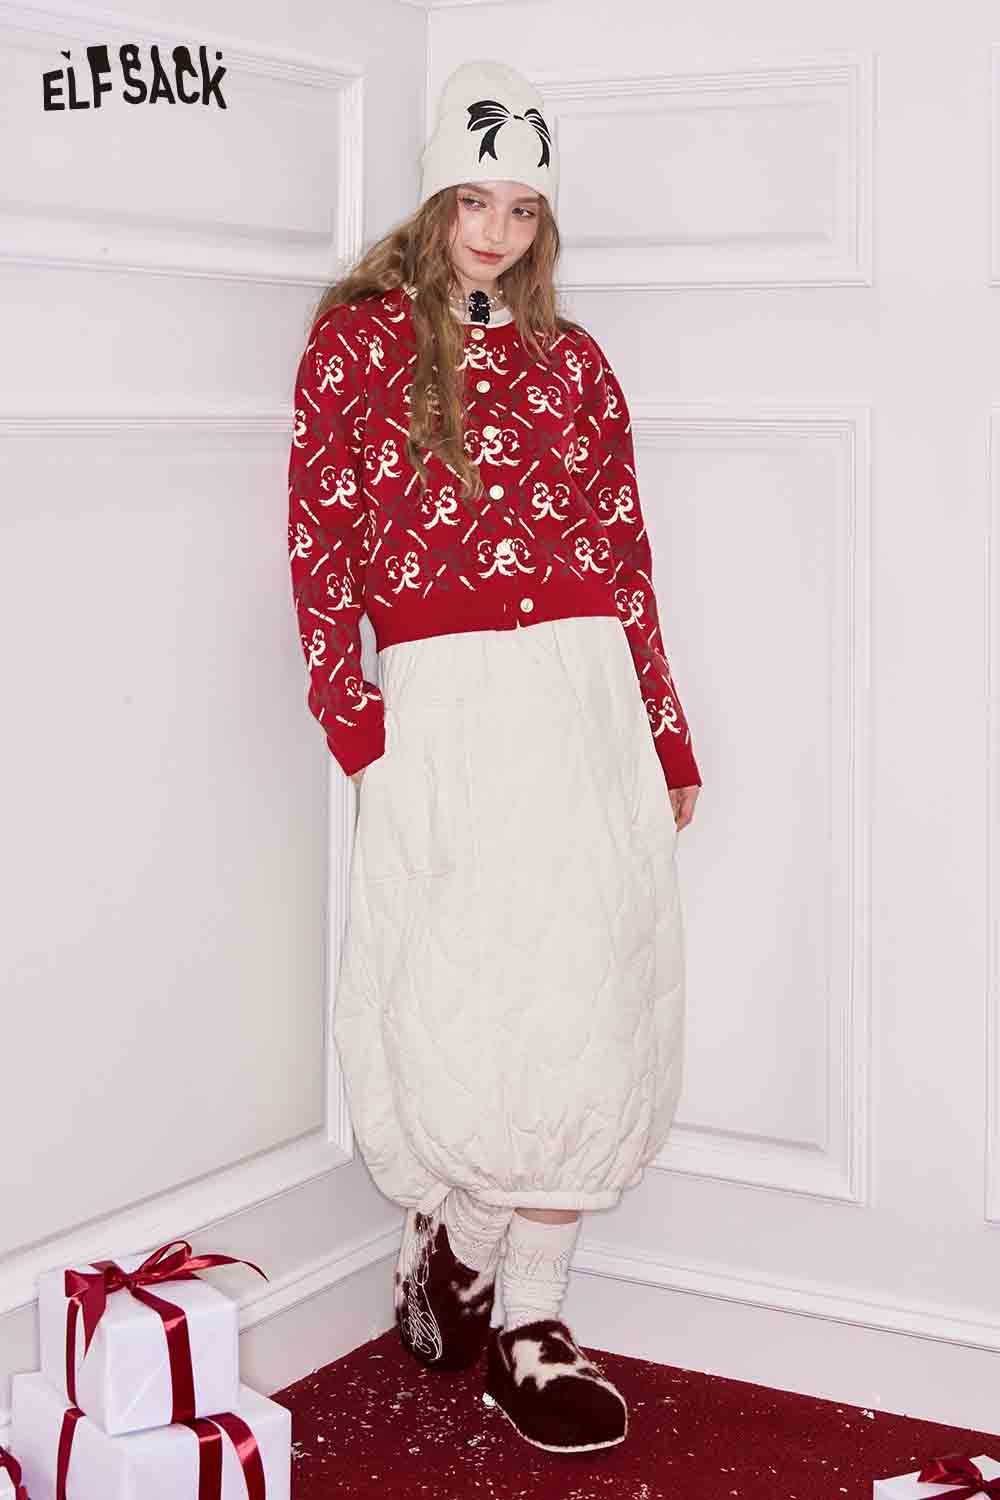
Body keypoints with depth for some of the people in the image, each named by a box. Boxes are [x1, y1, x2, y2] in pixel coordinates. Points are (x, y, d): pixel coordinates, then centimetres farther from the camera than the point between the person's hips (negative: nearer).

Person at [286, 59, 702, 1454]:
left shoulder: (571, 361, 16)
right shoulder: (358, 339, 7)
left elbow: (622, 555, 15)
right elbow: (319, 540, 2)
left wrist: (665, 737, 13)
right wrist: (350, 714, -7)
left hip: (584, 696, 3)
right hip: (442, 707, -3)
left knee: (588, 1005, 0)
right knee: (461, 1005, -7)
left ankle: (527, 1307, 12)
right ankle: (460, 1238, 21)